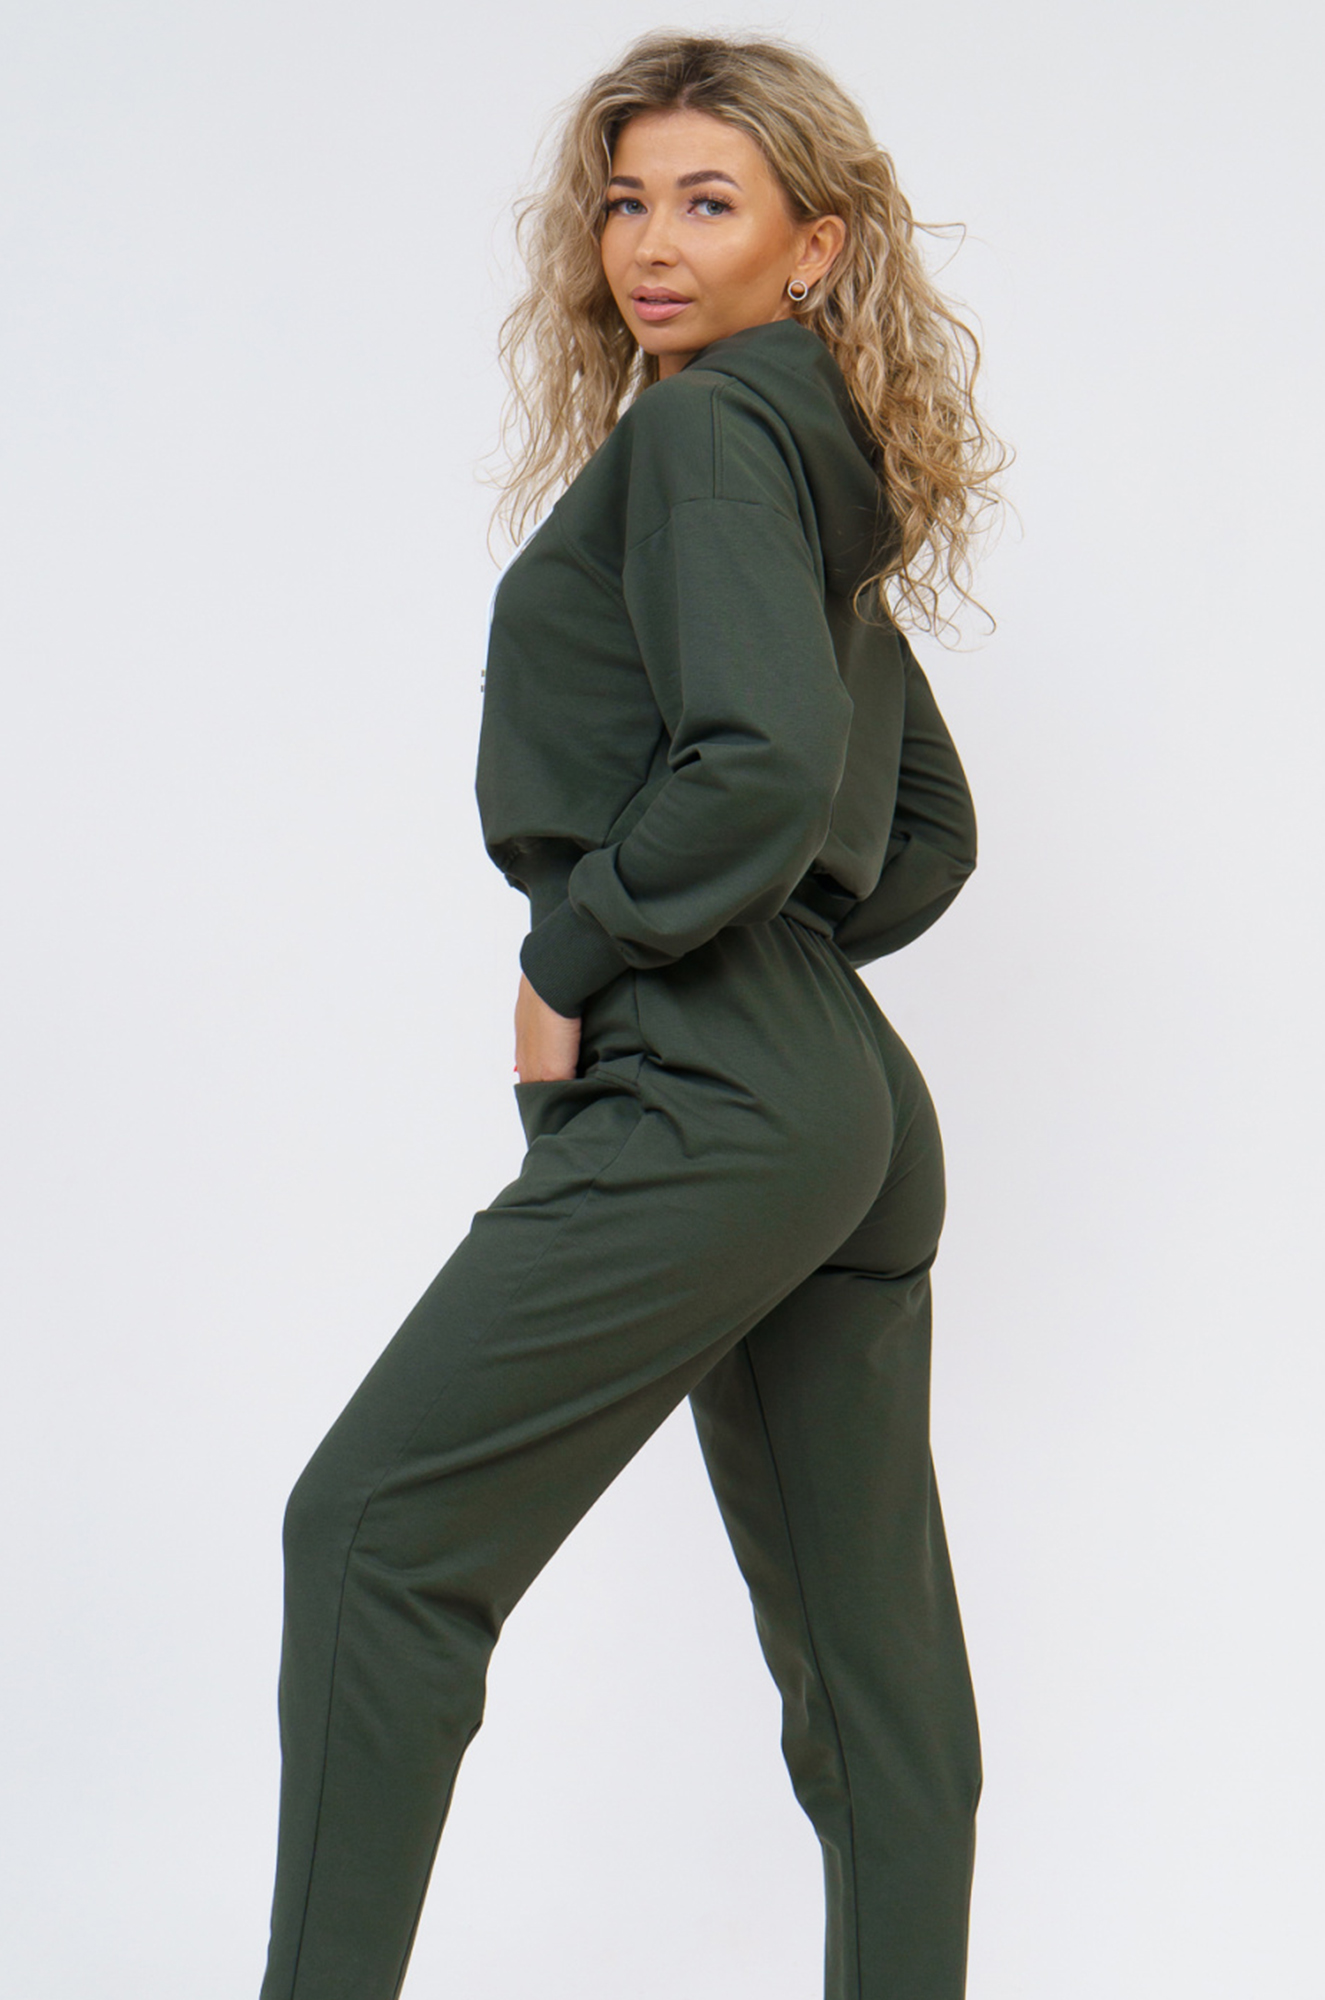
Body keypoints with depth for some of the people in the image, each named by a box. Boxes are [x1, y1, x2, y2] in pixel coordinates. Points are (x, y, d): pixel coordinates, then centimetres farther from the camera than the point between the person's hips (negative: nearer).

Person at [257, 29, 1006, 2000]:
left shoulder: (702, 434, -7)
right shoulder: (830, 476, 20)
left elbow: (761, 763, -22)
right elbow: (930, 833, 25)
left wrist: (573, 964, -12)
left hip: (705, 1099, -10)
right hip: (857, 1104, 10)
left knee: (377, 1527, -3)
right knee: (864, 1635, 10)